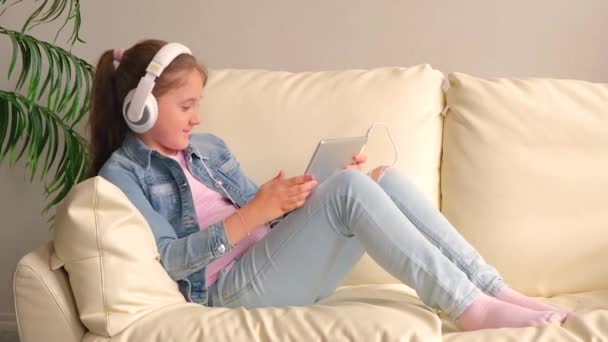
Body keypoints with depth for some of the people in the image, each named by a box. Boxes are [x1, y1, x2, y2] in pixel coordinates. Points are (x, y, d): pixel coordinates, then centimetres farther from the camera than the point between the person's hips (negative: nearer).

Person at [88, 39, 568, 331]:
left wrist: (316, 189, 2)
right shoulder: (123, 174, -1)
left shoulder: (209, 148, 21)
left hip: (275, 267, 7)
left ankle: (498, 292, -17)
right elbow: (168, 261, -13)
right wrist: (252, 213, -19)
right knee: (350, 189, -26)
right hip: (231, 287, -7)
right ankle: (467, 306, -26)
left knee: (384, 179, -12)